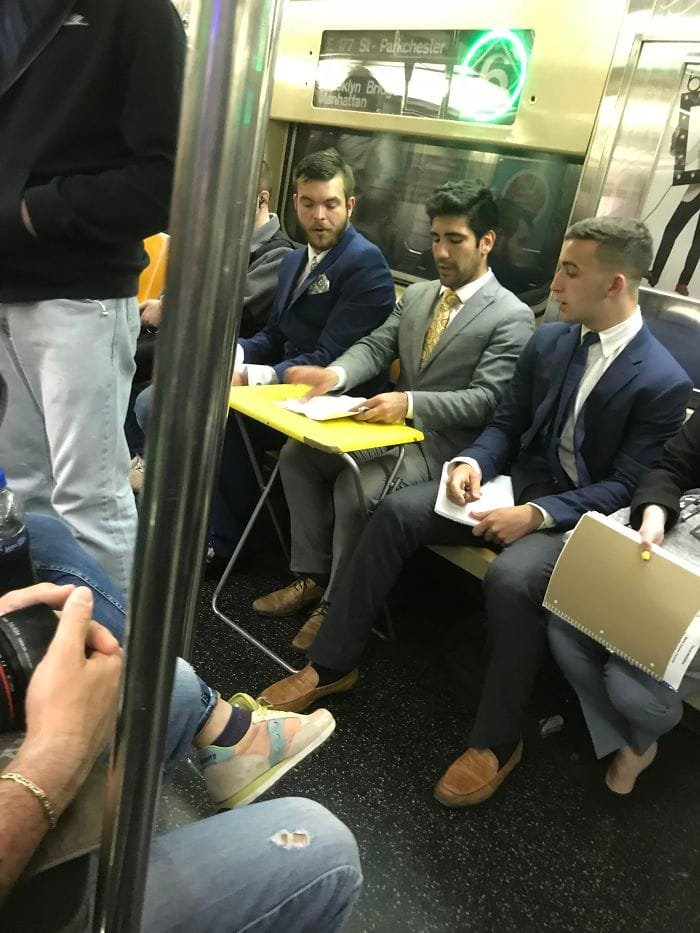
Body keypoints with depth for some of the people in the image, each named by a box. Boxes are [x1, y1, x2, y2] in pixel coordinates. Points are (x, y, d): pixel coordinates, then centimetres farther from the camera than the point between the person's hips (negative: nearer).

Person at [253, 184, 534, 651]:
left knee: (356, 488, -28)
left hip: (443, 442, -7)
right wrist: (337, 373, -18)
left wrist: (410, 402, -32)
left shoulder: (512, 317, -10)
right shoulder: (416, 294, 13)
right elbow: (375, 347, 6)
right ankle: (312, 576, 6)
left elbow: (486, 401, -18)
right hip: (396, 424, 8)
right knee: (297, 453, -6)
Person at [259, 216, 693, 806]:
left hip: (580, 517, -5)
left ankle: (496, 742, -10)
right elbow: (506, 424, 10)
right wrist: (473, 463, -11)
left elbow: (626, 488, -14)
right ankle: (330, 666, -4)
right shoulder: (549, 339, 5)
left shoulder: (665, 381, -12)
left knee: (510, 579, -36)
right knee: (398, 510, -16)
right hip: (516, 483, 6)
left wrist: (538, 514, -25)